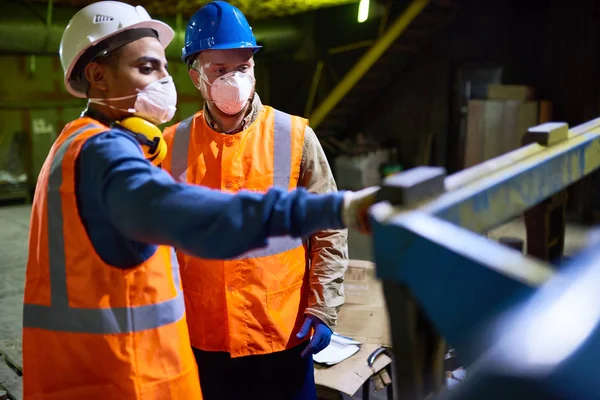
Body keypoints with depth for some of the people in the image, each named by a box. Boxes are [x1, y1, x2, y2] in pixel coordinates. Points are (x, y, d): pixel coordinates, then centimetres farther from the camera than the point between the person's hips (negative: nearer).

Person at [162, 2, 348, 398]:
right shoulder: (173, 145, 0)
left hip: (283, 336, -2)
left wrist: (323, 311, -8)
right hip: (202, 338, 2)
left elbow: (329, 231, -3)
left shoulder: (296, 136, -6)